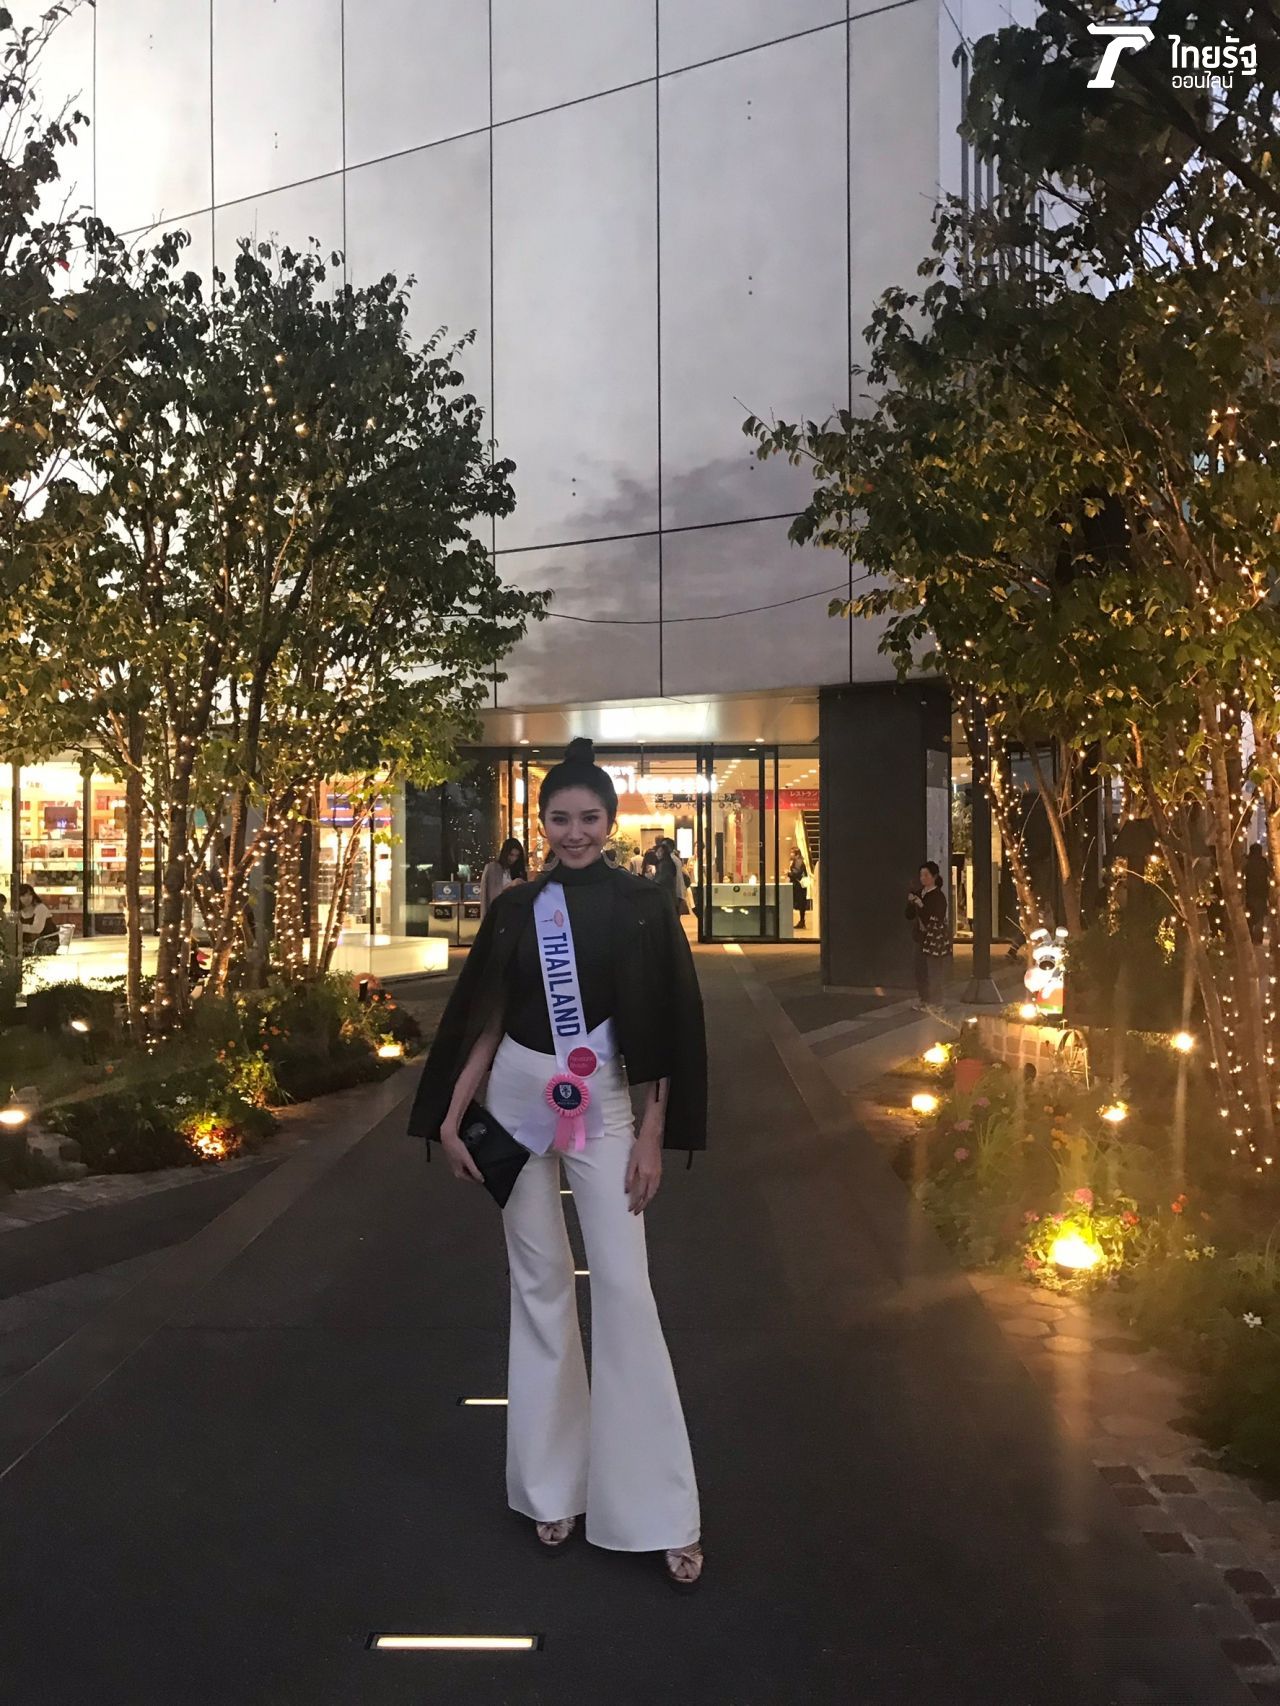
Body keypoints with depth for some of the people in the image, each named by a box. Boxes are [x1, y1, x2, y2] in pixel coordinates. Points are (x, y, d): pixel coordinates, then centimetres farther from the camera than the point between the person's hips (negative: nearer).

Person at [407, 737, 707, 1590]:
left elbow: (672, 1029, -4)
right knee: (540, 1285, 10)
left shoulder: (645, 908, -4)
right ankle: (554, 1484, 23)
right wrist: (448, 1119, 2)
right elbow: (482, 1018, 6)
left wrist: (654, 1136, -7)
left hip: (604, 1105, -2)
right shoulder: (517, 908, 3)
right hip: (516, 1100, 3)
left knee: (624, 1289, -5)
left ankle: (660, 1508, 6)